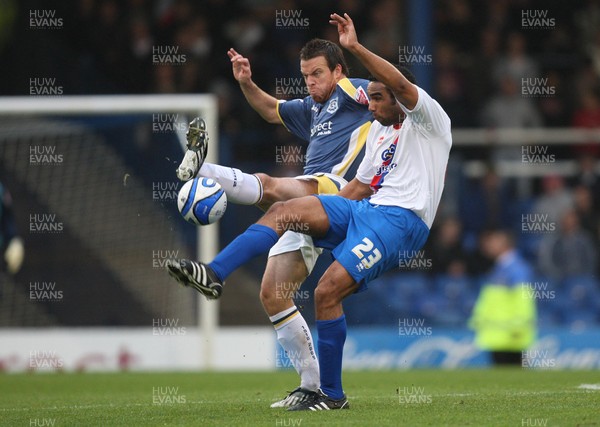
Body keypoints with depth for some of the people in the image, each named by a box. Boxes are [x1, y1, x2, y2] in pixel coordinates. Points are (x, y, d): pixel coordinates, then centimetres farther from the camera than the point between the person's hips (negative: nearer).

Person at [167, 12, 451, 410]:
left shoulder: (429, 120, -1)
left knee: (327, 291, -20)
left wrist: (356, 47, -25)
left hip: (400, 221, -8)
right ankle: (213, 274, -22)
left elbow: (400, 84, -20)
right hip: (364, 212, 8)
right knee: (285, 210, -11)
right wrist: (315, 218, 19)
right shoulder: (379, 132, 25)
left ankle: (331, 394, -9)